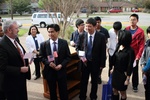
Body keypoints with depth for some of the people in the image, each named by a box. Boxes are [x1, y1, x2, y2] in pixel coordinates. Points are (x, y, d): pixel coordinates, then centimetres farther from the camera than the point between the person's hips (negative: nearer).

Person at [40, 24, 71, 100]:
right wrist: (48, 63, -18)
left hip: (61, 71, 0)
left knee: (63, 92, 12)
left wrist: (61, 65, -16)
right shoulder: (44, 44, -3)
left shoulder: (64, 43, -3)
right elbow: (41, 57, 1)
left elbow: (68, 57, 0)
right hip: (49, 71, 1)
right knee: (52, 92, 17)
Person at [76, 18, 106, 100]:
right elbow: (78, 48, 6)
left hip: (95, 63, -1)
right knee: (83, 81, 13)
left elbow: (103, 51, -6)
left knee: (94, 81, 17)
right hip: (85, 62, 1)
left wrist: (102, 64, -6)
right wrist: (81, 57, -11)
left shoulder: (101, 37, -11)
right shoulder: (82, 36, -6)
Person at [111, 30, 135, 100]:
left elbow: (130, 66, -16)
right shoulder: (118, 46, -2)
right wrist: (113, 68, 16)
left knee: (122, 92, 13)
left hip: (123, 74, -6)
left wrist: (128, 78, -13)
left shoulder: (130, 51, -20)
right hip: (115, 72, 6)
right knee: (114, 90, 17)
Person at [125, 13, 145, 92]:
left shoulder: (140, 32, -9)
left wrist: (138, 56, -14)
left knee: (135, 71, 11)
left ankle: (135, 85, 26)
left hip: (135, 55, -2)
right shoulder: (126, 29, 1)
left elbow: (141, 45, -9)